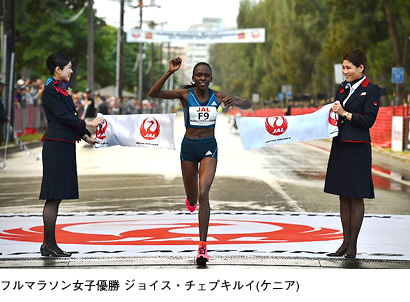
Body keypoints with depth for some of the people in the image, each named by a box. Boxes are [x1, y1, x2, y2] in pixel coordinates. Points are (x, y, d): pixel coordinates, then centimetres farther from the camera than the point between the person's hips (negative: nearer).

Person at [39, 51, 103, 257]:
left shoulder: (61, 89, 19)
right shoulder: (51, 90, -10)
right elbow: (64, 116, -15)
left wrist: (85, 136, 15)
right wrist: (88, 124, -9)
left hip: (64, 146, 10)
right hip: (56, 146, -10)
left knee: (56, 197, 9)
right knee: (53, 197, -8)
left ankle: (49, 244, 11)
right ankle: (49, 244, -5)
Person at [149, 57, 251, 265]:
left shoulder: (217, 97, -2)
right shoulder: (185, 94, -7)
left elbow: (247, 104, -1)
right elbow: (154, 93, -19)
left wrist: (233, 101, -23)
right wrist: (169, 73, -31)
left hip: (209, 147, 0)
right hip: (189, 146, 1)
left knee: (203, 194, -18)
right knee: (192, 198, 13)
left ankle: (203, 245, -17)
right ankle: (191, 200, 55)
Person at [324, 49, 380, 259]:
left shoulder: (371, 90, -6)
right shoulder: (343, 88, 14)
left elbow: (369, 120, -12)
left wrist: (345, 114, -16)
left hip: (357, 149, -7)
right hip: (339, 147, 7)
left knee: (356, 197, -1)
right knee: (343, 197, 9)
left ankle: (353, 245, 5)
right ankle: (345, 243, 16)